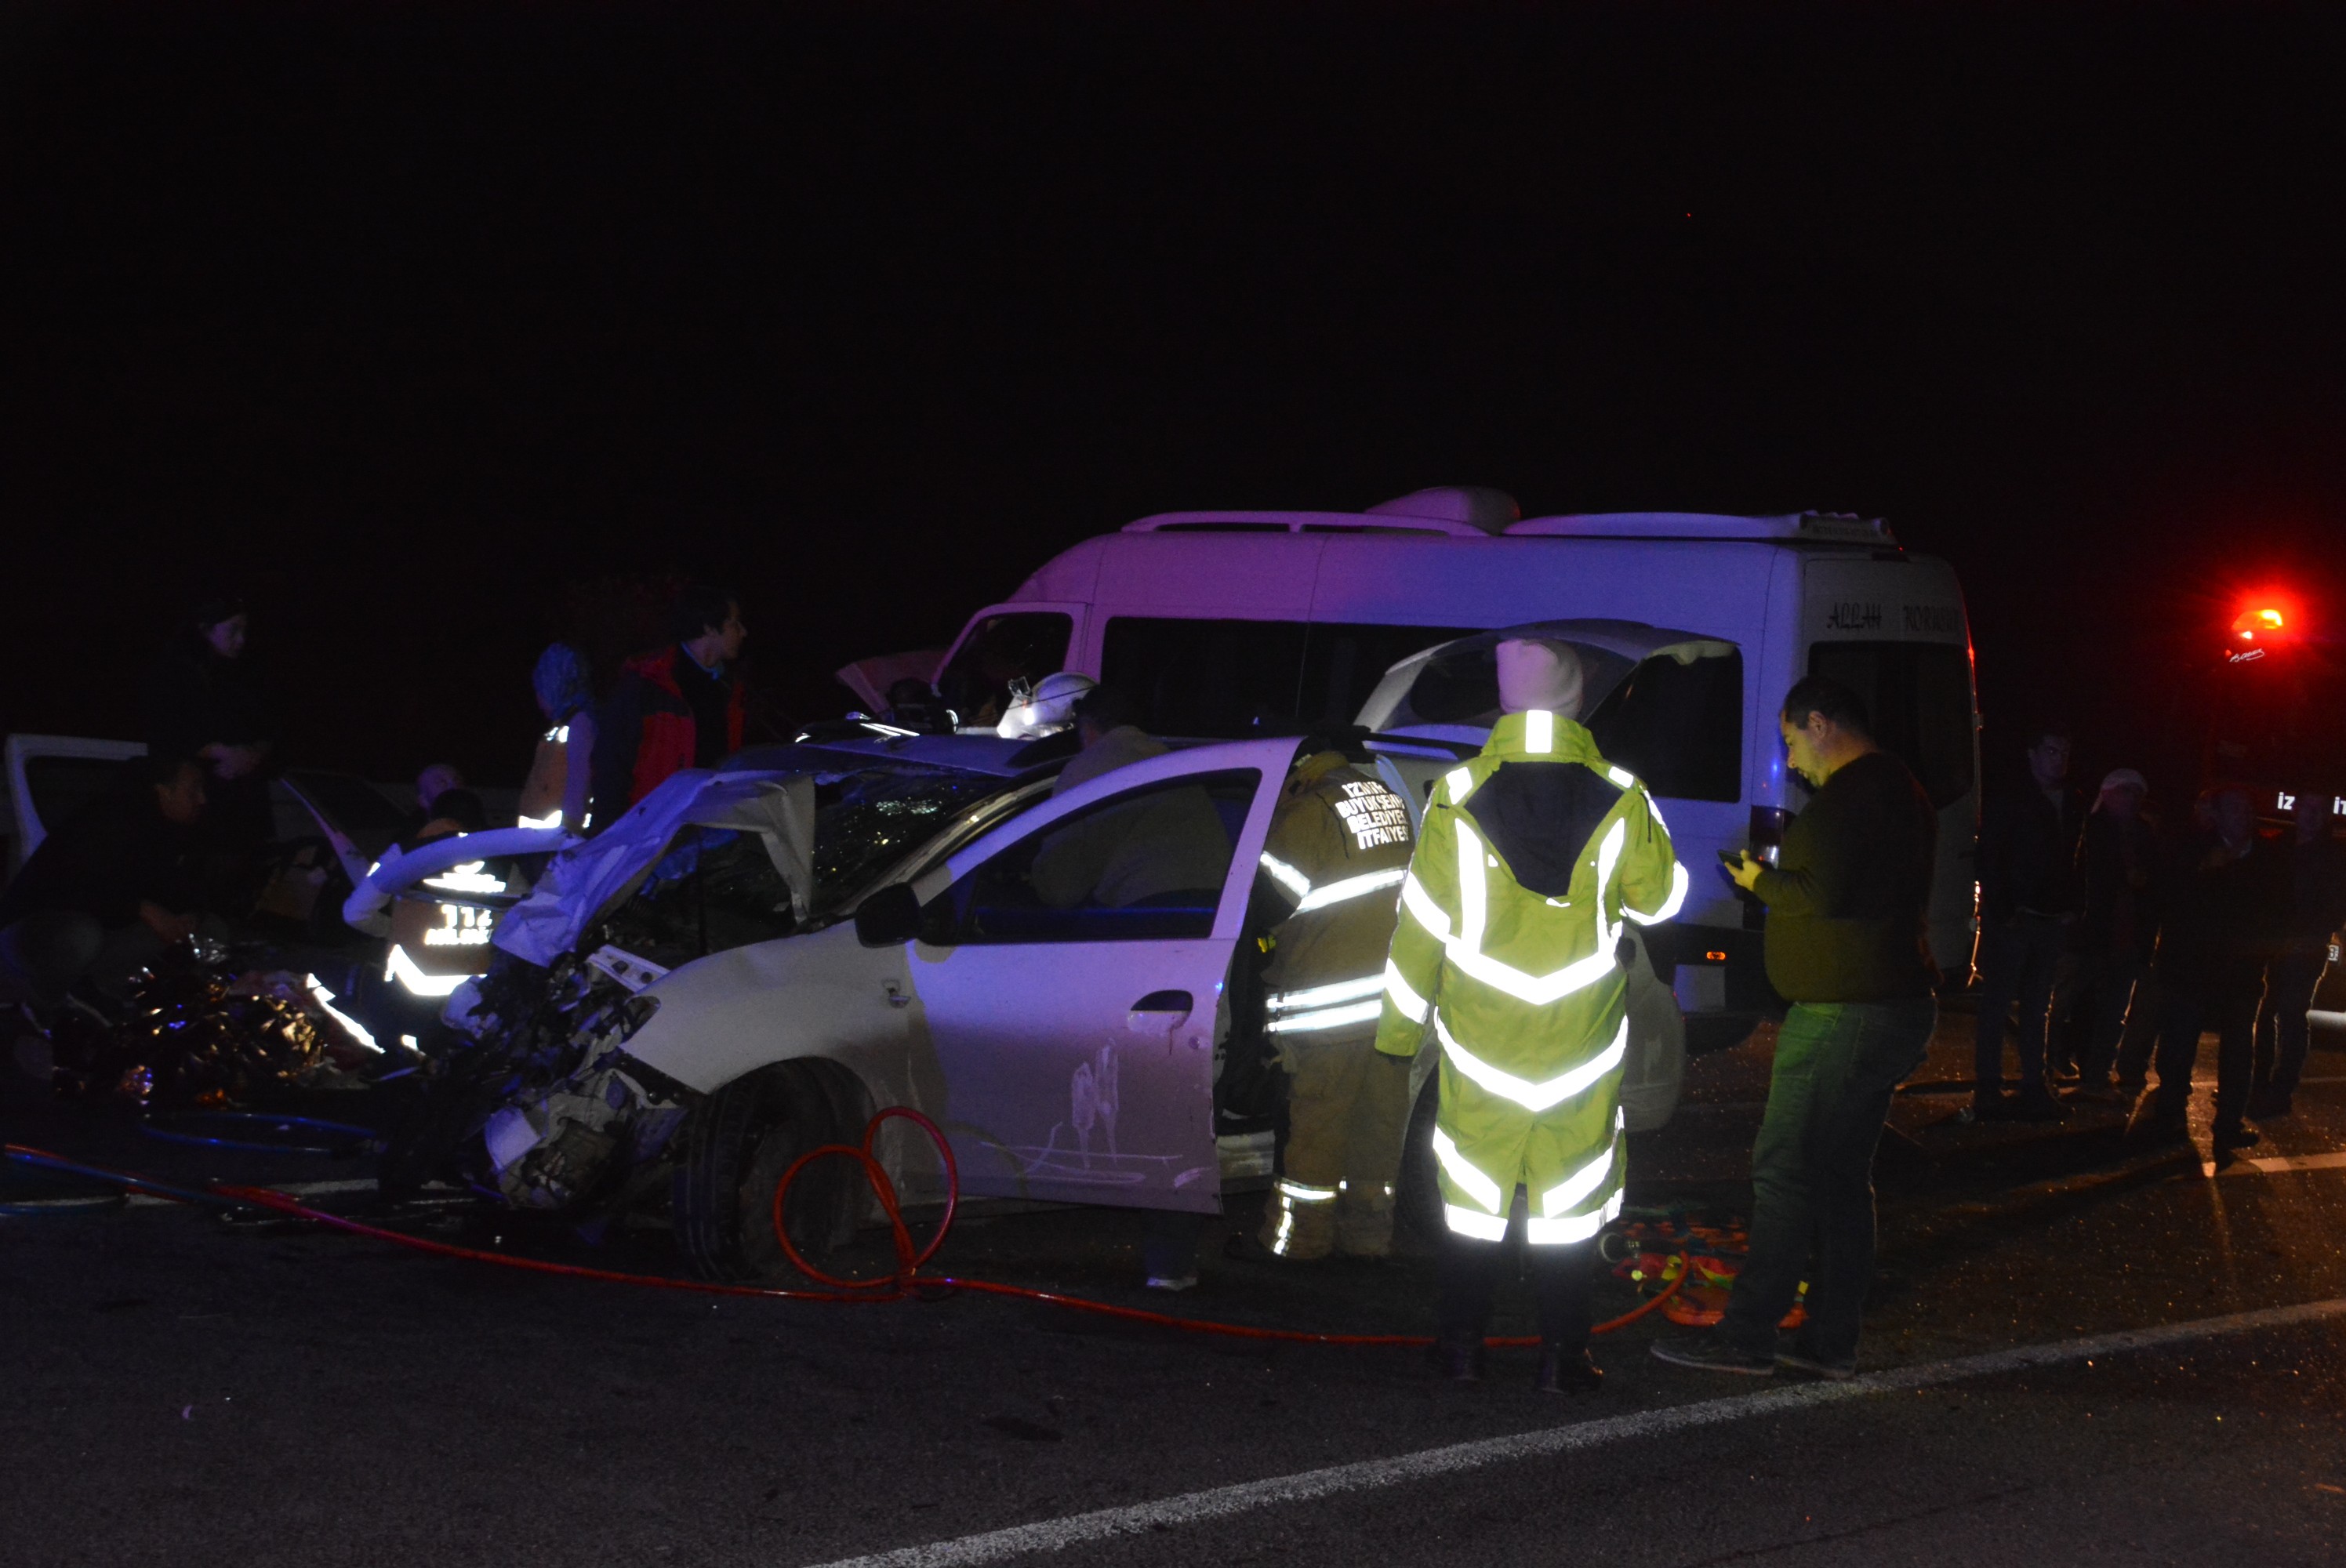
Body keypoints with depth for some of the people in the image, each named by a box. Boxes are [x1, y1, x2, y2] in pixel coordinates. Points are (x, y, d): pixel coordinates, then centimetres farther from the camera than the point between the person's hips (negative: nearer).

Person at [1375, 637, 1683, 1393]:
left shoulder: (1457, 798, -9)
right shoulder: (1621, 799, -7)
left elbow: (1423, 923, -4)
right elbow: (1658, 897, 7)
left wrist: (1399, 1027, 6)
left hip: (1480, 1039, 0)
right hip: (1582, 1043, 0)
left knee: (1474, 1189, 11)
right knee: (1569, 1196, 8)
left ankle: (1462, 1343, 16)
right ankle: (1562, 1354, 10)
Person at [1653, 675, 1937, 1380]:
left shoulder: (1849, 795, -16)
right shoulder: (1899, 791, 18)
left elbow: (1824, 895, -24)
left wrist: (1761, 882, -6)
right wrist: (1777, 882, 16)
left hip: (1843, 1017, -10)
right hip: (1894, 1006, 10)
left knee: (1784, 1171, -7)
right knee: (1843, 1175, 13)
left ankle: (1747, 1336, -5)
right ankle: (1831, 1341, 16)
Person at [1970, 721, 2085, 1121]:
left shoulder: (2073, 806, 11)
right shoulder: (2010, 803, -5)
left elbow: (2074, 861, 14)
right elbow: (1988, 861, -8)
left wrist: (2071, 909, 3)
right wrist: (2001, 913, -14)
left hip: (2052, 922, 5)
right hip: (2013, 919, -5)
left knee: (2039, 1009, 10)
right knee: (1996, 1005, -2)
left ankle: (2034, 1087, 14)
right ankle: (1988, 1089, 0)